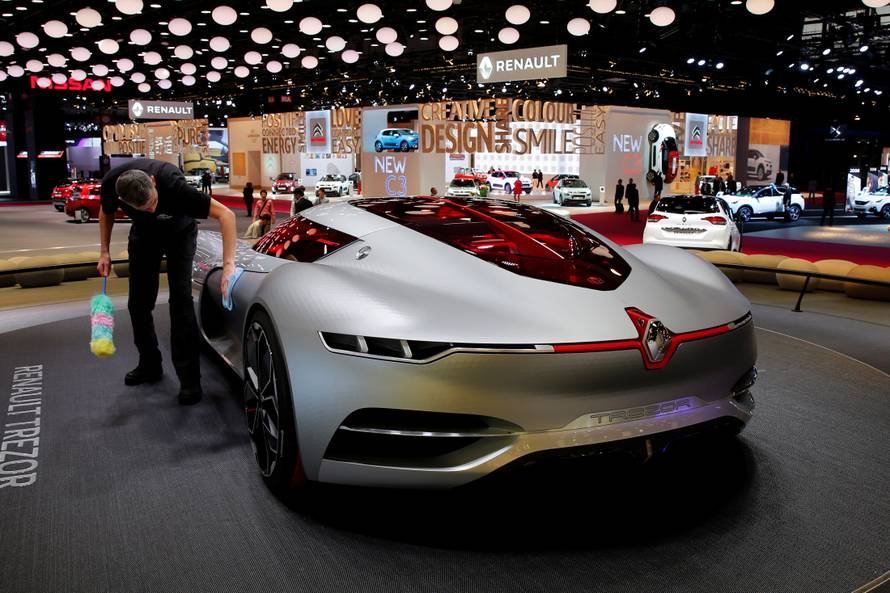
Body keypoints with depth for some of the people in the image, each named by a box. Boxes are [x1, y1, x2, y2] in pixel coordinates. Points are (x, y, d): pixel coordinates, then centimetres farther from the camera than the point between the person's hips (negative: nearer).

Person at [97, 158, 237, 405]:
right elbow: (107, 213, -3)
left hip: (179, 232, -4)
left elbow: (226, 214, -41)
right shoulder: (111, 183, -29)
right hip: (143, 234, 4)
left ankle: (189, 377, -11)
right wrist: (104, 251, -6)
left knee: (180, 299, -16)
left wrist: (228, 264, -47)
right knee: (138, 303, 3)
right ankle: (150, 365, 21)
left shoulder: (173, 184, -41)